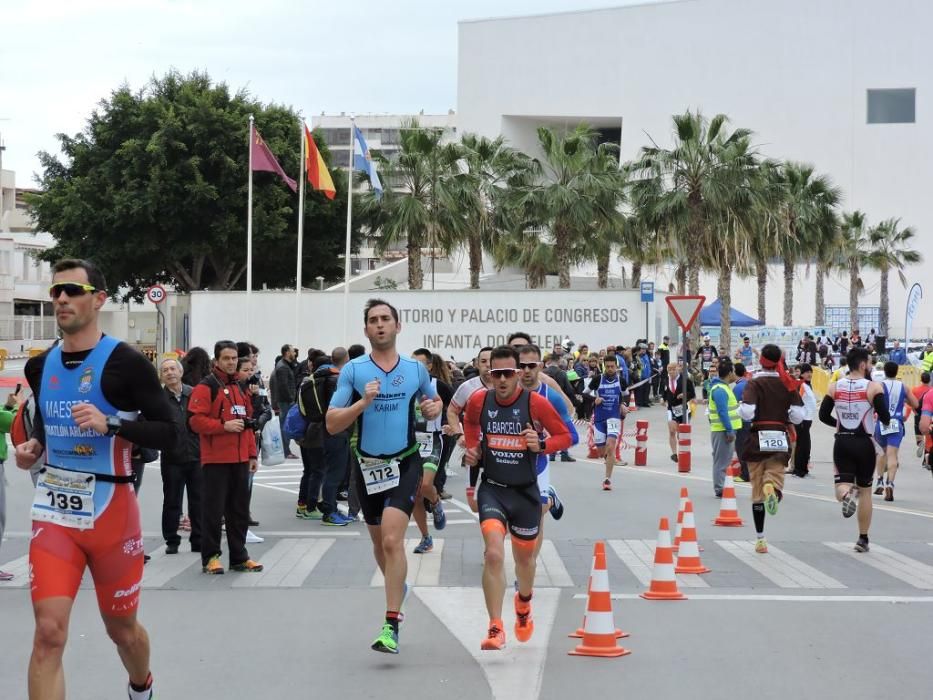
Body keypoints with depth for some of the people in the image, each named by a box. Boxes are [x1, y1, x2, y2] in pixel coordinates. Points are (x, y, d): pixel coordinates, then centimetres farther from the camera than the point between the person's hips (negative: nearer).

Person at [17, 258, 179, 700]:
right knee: (48, 633, -13)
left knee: (122, 628, 16)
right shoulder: (40, 366, 6)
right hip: (53, 512, 3)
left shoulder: (125, 363, -11)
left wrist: (110, 425, -26)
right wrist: (34, 447, 4)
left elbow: (170, 433, -13)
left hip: (111, 513, -3)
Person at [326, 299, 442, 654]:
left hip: (405, 463, -2)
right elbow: (332, 424, -6)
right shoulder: (353, 370, -2)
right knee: (379, 543, 16)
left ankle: (391, 625, -17)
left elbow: (435, 401, 22)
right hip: (368, 465, 2)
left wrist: (434, 408, -2)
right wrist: (363, 402, -21)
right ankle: (398, 587, 47)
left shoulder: (416, 369, 3)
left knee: (392, 539, -18)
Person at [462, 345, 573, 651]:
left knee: (524, 557, 19)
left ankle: (523, 603, 52)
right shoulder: (479, 401, -5)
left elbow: (565, 436, -2)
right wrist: (473, 448, 5)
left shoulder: (536, 403, -12)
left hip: (525, 491, 0)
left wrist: (541, 445, -20)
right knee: (493, 554, -21)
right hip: (492, 489, 0)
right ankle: (495, 629, -18)